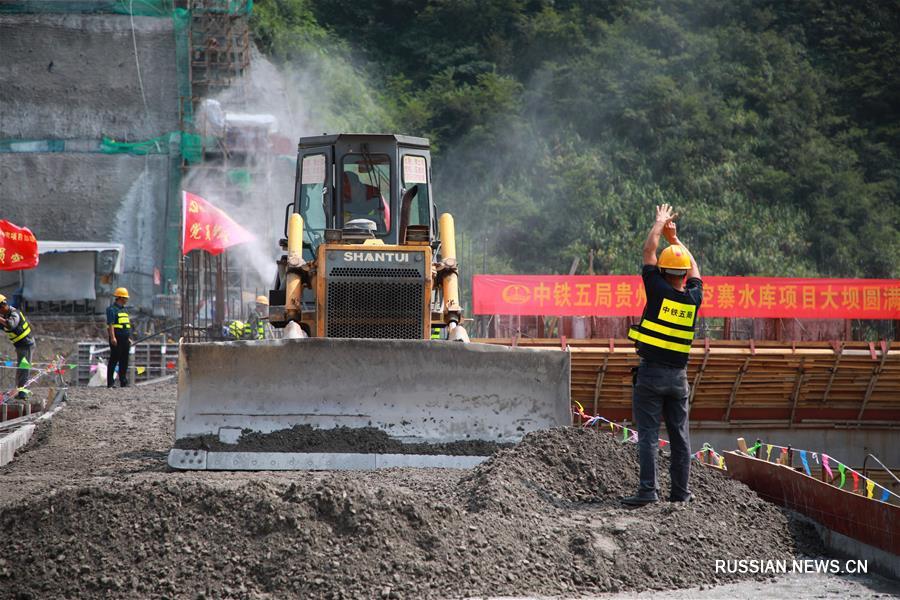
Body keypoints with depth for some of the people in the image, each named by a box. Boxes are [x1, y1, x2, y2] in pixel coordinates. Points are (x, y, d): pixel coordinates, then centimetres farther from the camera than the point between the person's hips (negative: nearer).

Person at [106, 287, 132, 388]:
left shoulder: (125, 309, 19)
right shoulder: (112, 309, -7)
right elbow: (110, 324, -15)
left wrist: (129, 338, 20)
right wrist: (112, 337, -23)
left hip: (125, 338, 8)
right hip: (116, 339, -8)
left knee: (124, 361, 8)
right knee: (114, 360, -6)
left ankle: (124, 382, 12)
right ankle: (110, 382, -4)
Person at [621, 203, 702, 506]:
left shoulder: (659, 291, -9)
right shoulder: (694, 297, 2)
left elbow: (648, 251, 2)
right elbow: (693, 267, 23)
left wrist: (660, 222, 16)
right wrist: (675, 237, 32)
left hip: (651, 371, -4)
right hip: (678, 375, 4)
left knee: (648, 434, -5)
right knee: (680, 435, 8)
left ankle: (648, 490, -10)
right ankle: (680, 491, 10)